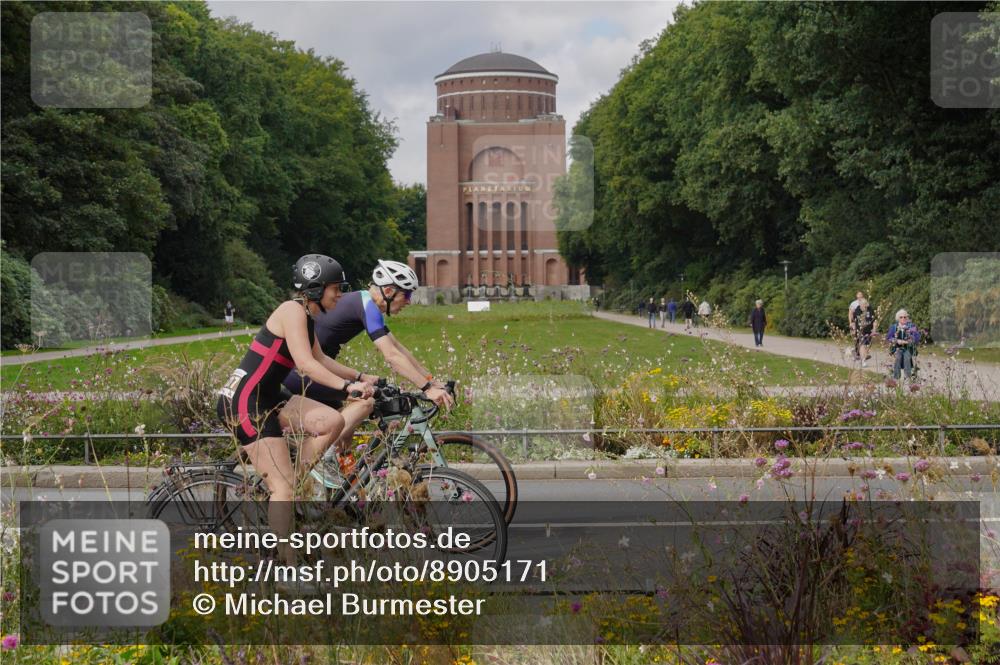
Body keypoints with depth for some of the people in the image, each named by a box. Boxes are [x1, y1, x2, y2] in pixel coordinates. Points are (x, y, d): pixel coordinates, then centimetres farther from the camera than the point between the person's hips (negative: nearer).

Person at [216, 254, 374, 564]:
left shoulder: (308, 316, 14)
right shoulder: (293, 310, -15)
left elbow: (320, 360, 27)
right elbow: (305, 363, -26)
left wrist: (358, 378, 23)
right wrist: (347, 386, -31)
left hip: (267, 399, 9)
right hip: (244, 402, -9)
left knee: (332, 421, -7)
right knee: (283, 487, -11)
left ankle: (290, 485, 1)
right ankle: (285, 562, -8)